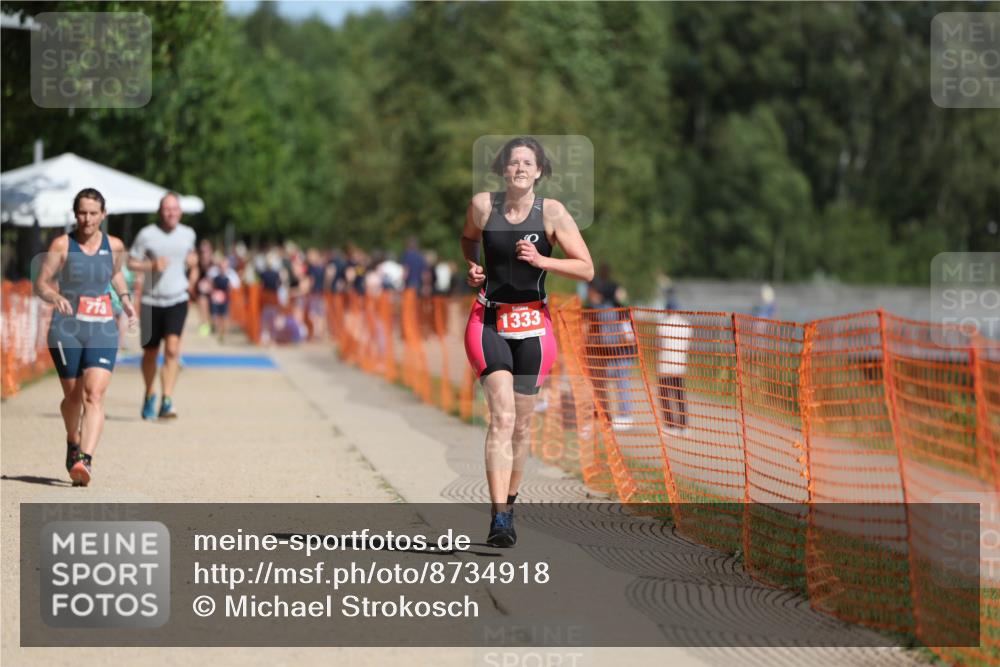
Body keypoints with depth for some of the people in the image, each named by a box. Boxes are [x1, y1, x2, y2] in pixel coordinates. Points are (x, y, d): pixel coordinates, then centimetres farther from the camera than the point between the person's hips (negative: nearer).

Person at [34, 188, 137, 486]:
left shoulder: (115, 246, 4)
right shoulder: (62, 245, -4)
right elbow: (40, 284, -4)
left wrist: (125, 299, 11)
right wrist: (55, 297, -24)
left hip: (103, 330, 1)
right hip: (66, 328, -1)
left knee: (94, 394, -17)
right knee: (73, 396, 10)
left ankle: (85, 459, -28)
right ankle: (73, 443, 41)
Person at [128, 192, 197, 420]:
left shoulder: (188, 234, 6)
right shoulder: (147, 234, -5)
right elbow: (131, 262, -2)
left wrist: (193, 272, 14)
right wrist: (152, 265, -18)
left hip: (177, 300, 0)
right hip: (151, 301, 0)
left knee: (172, 349, -18)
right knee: (150, 353, 9)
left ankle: (167, 401, -21)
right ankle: (149, 395, 35)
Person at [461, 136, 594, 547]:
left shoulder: (552, 213, -6)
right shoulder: (482, 205, -4)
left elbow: (586, 269, -5)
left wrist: (541, 261, -18)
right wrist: (472, 266, 0)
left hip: (532, 324, 1)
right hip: (489, 320, -1)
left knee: (522, 424, 11)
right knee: (502, 416, -17)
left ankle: (509, 504, 30)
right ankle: (498, 518, -22)